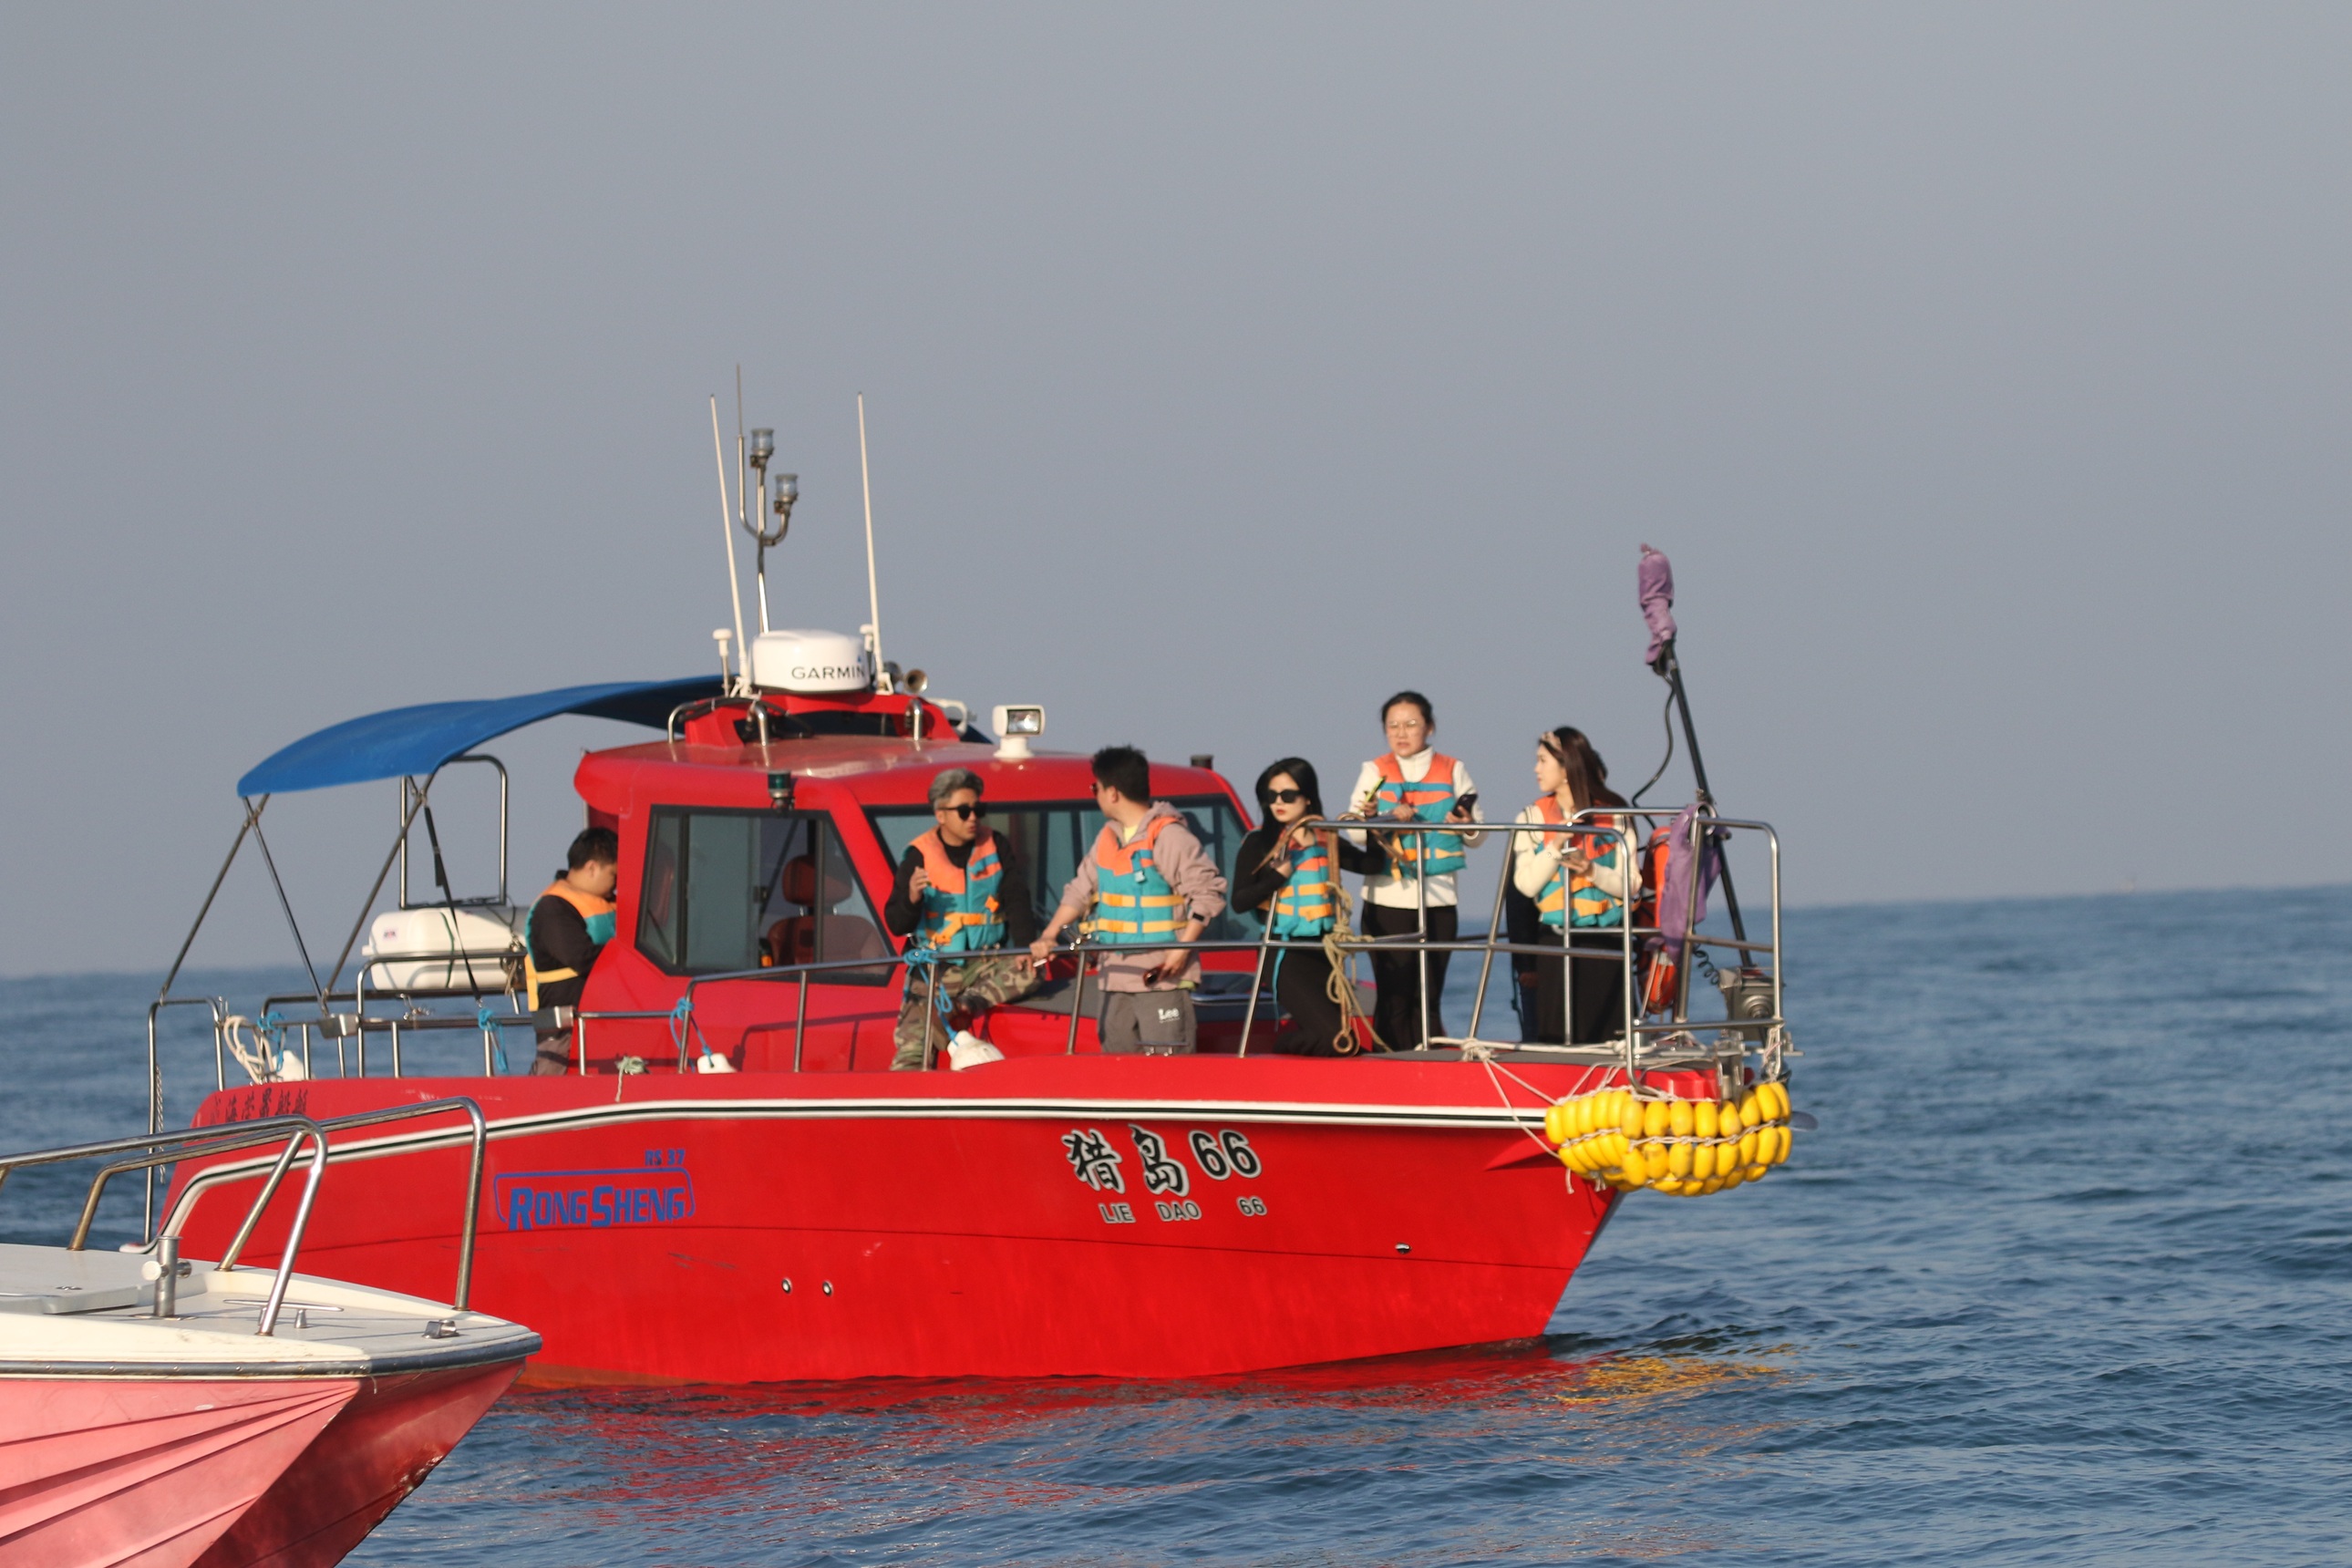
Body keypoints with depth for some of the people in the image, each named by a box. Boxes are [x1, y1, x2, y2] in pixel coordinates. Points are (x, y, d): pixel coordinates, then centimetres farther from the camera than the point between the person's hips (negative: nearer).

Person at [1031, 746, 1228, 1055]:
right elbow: (1081, 890, 20)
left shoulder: (1168, 836, -13)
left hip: (1162, 973, -9)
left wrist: (1183, 947, -21)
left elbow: (1209, 892, -15)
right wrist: (1049, 936, 10)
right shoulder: (1107, 838, 15)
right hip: (1117, 976, 9)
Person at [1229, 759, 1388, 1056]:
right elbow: (1239, 901, -8)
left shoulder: (1326, 840, 11)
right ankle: (1276, 1046, 8)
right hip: (1286, 957, -5)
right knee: (1334, 1040, -19)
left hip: (1322, 954, 5)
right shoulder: (1259, 842, -2)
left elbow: (1374, 864, 9)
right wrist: (1278, 876, -19)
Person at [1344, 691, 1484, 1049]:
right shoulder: (1375, 772, 8)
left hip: (1438, 896, 1)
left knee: (1429, 994, 3)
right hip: (1388, 896, -1)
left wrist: (1467, 824, -13)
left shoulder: (1452, 771, 9)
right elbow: (1355, 830, -3)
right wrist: (1387, 818, -21)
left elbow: (1478, 835, 9)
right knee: (1394, 994, -4)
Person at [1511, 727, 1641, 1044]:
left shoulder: (1613, 815, 2)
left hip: (1605, 945, -1)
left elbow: (1631, 885, -1)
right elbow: (1526, 884, -2)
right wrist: (1555, 847, -15)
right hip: (1555, 943, 1)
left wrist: (1591, 871, -17)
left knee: (1607, 1035, -4)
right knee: (1557, 1037, -3)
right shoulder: (1533, 817, 6)